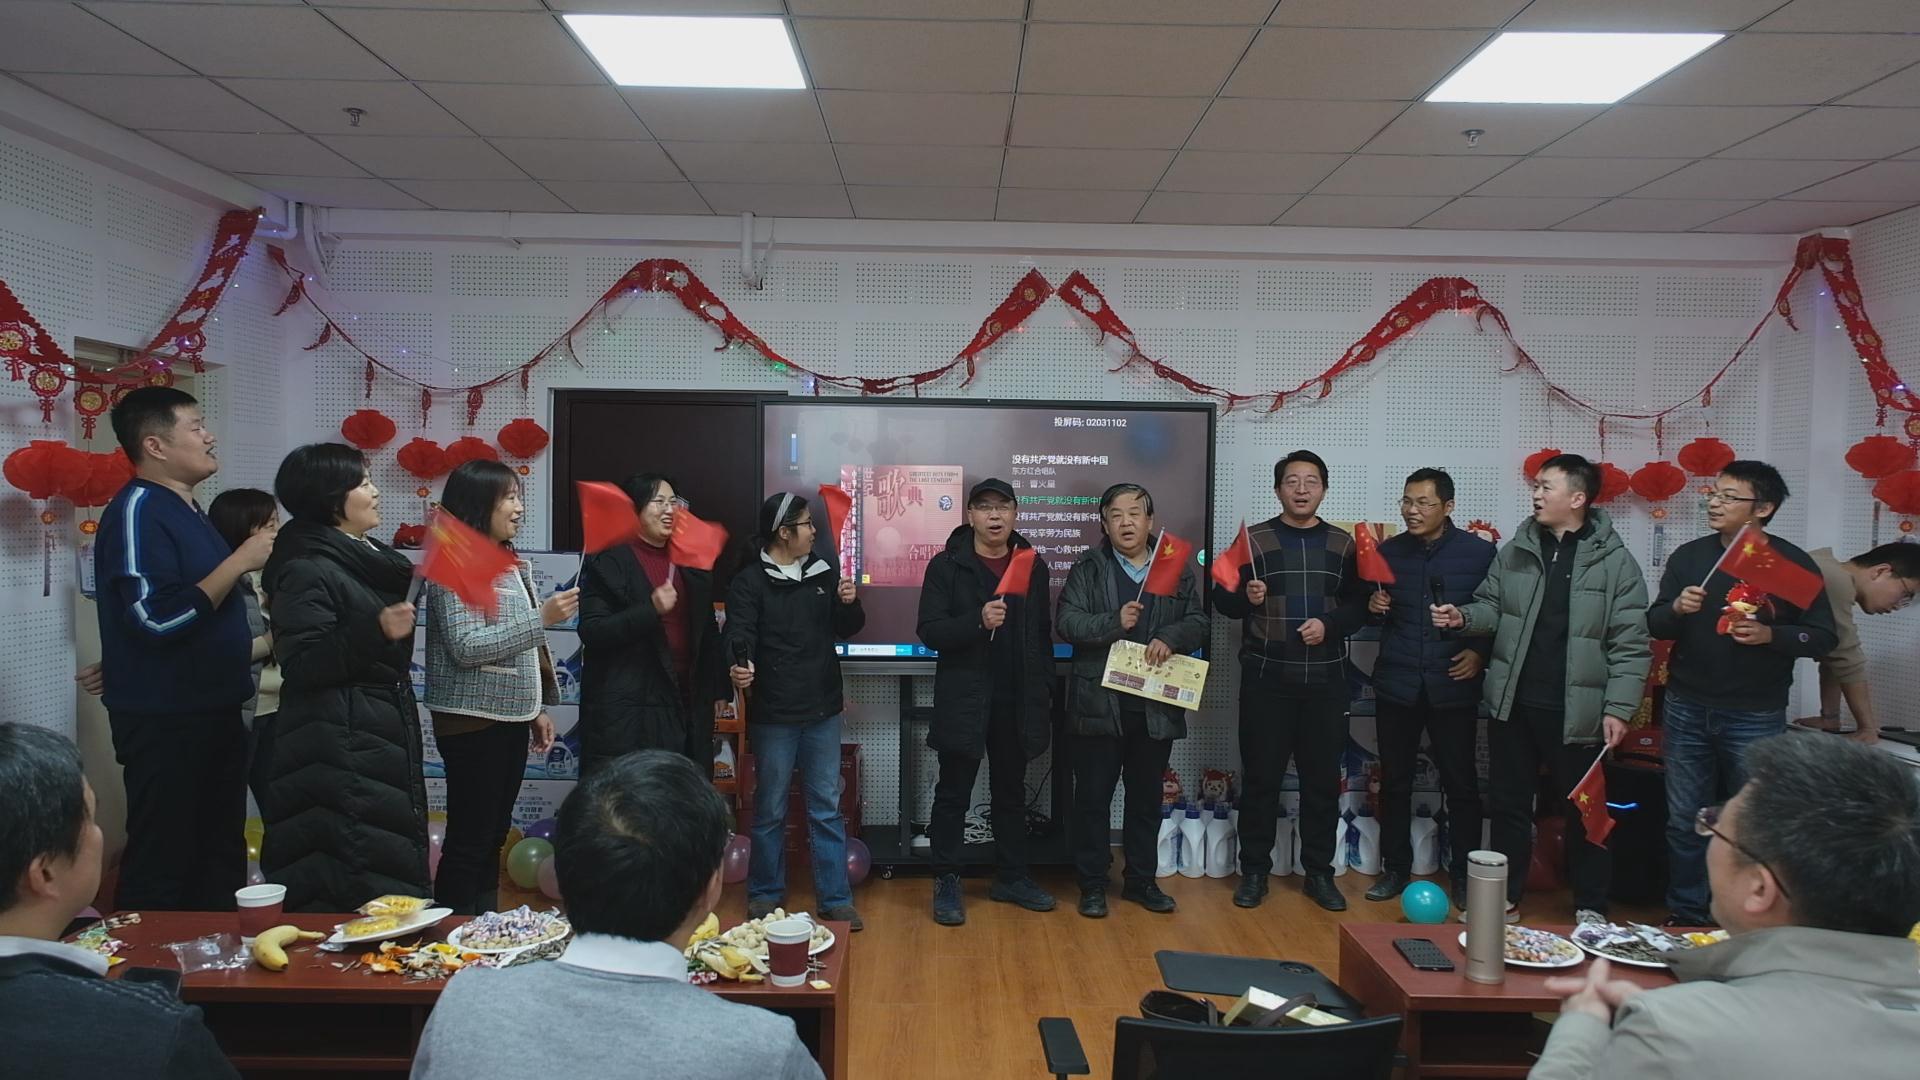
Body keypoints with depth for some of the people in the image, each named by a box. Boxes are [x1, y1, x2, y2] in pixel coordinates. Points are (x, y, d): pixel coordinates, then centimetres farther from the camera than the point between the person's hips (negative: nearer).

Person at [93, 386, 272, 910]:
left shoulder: (185, 510, 14)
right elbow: (159, 619, -26)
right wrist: (239, 561, -21)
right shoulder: (137, 511, -15)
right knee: (161, 867, -2)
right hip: (164, 722, -9)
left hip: (212, 712, 9)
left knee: (220, 856, 16)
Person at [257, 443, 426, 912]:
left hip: (379, 738, 9)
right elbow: (301, 664, -21)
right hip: (337, 746, -9)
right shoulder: (306, 570, -14)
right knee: (353, 877, -9)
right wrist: (375, 631, -28)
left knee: (389, 867, 12)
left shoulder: (364, 557, 13)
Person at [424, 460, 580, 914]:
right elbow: (467, 648, -20)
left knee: (494, 835, 14)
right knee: (469, 841, -4)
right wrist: (541, 618, -23)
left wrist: (537, 708, 17)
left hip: (510, 718, 9)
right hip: (473, 721, -9)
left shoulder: (511, 565, 14)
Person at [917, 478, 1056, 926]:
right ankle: (947, 884, 13)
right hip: (963, 700, -4)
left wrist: (1044, 694, 6)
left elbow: (1043, 635, 11)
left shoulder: (1034, 566, 7)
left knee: (1012, 792, 14)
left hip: (1017, 703, 4)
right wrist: (978, 621, -24)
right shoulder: (947, 565, -4)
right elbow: (930, 632, -9)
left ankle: (1012, 878, 26)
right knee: (953, 794, 3)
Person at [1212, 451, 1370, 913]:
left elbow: (1361, 606, 7)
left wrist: (1329, 624, -10)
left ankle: (1319, 872, 20)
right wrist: (1245, 596, -19)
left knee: (1323, 778, 7)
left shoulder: (1342, 544, 8)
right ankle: (1254, 870, 14)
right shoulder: (1254, 540, 1)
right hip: (1265, 679, -2)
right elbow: (1222, 600, 1)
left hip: (1325, 681, 2)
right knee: (1260, 776, 3)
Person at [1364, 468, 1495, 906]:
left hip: (1453, 686, -2)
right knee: (1394, 781, 8)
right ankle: (1395, 869, 20)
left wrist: (1481, 651, -9)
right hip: (1396, 684, 3)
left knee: (1461, 783, 4)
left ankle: (1464, 873, 17)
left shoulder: (1480, 552, -2)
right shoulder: (1388, 551, 6)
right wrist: (1373, 605, -5)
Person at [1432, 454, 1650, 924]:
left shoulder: (1615, 561, -7)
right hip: (1512, 705, 4)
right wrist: (1463, 617, -11)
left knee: (1585, 811, 10)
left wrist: (1619, 708, -13)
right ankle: (1505, 898, 27)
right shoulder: (1516, 551, 5)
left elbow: (1630, 644, -8)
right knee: (1508, 804, 13)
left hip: (1576, 712, -4)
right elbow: (1492, 607, 12)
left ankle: (1591, 909, 26)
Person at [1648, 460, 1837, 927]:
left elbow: (1823, 637, -3)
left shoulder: (1793, 564, -3)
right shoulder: (1689, 555, 6)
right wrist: (1677, 608, -16)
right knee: (1684, 823, 7)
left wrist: (1770, 635, -21)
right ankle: (1686, 917, 19)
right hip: (1687, 711, 3)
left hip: (1754, 718, -3)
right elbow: (1655, 625, 6)